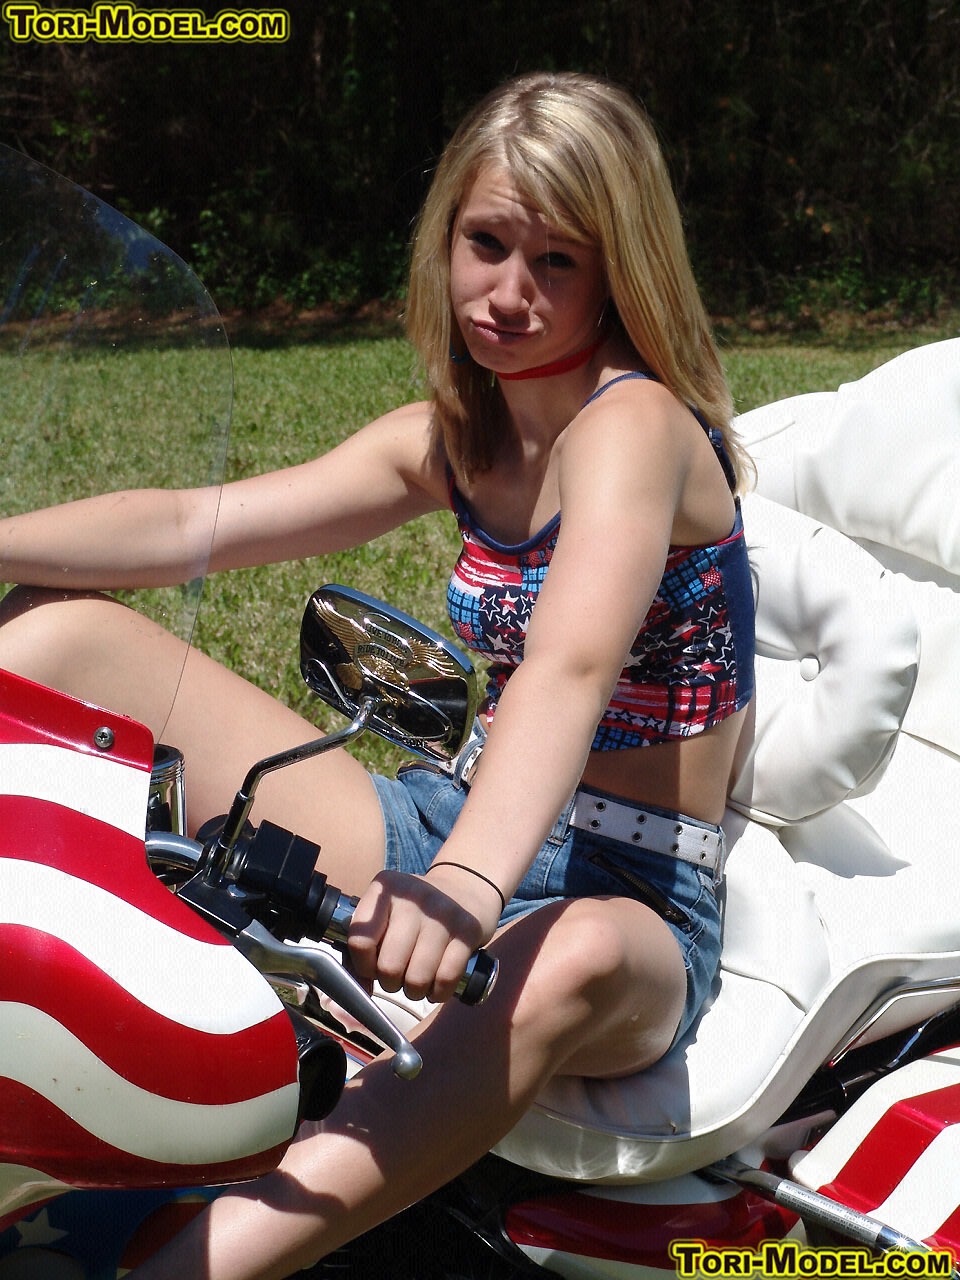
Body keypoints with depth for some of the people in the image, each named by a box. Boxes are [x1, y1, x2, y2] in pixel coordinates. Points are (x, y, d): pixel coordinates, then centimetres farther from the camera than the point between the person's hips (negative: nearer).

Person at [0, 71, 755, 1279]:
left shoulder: (636, 423, -16)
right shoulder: (452, 435, 7)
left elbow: (569, 671, -36)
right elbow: (190, 523, 3)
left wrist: (469, 882, -52)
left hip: (624, 898, -7)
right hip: (455, 826, 7)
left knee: (577, 964, -48)